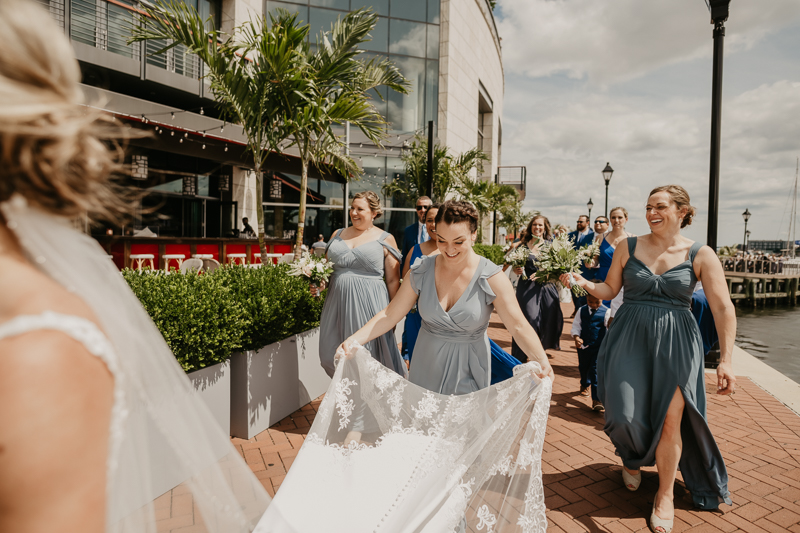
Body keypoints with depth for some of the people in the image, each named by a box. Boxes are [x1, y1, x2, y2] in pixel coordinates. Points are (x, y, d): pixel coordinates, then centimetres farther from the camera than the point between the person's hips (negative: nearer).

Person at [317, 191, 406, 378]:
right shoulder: (338, 235, 13)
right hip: (338, 300, 4)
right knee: (332, 355, 9)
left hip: (369, 303, -4)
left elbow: (393, 280, 2)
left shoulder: (385, 239, 2)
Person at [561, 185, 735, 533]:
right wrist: (584, 283, -10)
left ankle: (665, 495, 23)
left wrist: (725, 359, -11)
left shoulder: (701, 256, -3)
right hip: (629, 338, 1)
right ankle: (633, 460, 36)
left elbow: (723, 309, -5)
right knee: (625, 414, -3)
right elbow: (610, 289, 9)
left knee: (670, 420, -3)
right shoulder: (628, 248, 2)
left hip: (675, 343, -1)